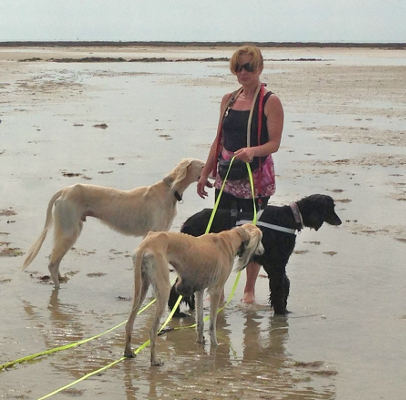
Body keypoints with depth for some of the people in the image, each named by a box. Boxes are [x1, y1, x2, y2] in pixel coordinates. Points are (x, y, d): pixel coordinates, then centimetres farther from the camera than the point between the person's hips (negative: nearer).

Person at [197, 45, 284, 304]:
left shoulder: (270, 102, -7)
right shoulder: (229, 100, 11)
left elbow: (274, 143, -12)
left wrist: (253, 151, -31)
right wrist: (205, 173, 15)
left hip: (256, 177, -5)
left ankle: (250, 289, 16)